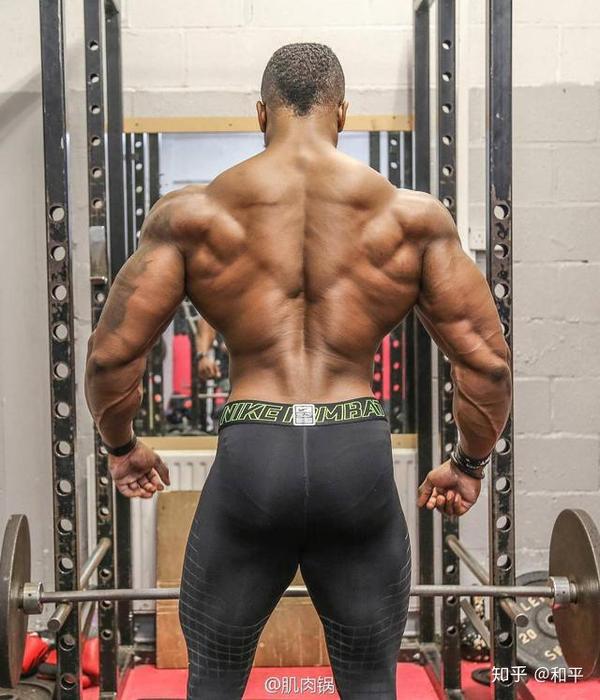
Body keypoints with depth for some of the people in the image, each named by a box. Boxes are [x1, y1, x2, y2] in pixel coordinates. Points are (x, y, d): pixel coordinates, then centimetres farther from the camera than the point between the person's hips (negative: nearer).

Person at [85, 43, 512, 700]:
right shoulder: (412, 214, 4)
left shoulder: (191, 213, 2)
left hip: (250, 463, 0)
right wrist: (469, 462, 19)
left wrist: (122, 447, 20)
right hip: (360, 461, 1)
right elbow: (488, 361, 3)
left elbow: (111, 353, 2)